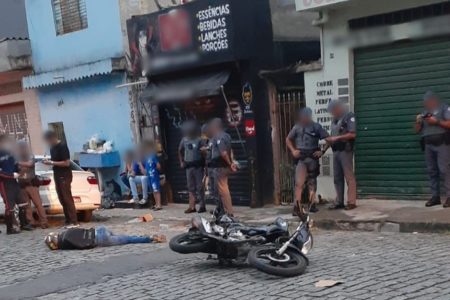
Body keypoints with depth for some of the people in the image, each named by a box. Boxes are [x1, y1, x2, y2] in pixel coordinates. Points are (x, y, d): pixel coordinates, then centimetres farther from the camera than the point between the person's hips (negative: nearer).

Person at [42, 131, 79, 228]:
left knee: (67, 199, -9)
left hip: (65, 176, -8)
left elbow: (66, 163, -18)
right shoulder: (52, 148, 12)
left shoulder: (62, 146, -14)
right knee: (62, 200, 7)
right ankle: (68, 221, 11)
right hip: (57, 176, 8)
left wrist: (51, 163, -17)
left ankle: (74, 222, -7)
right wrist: (48, 162, 1)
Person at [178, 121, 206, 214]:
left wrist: (204, 162, -12)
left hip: (198, 165, -5)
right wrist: (181, 162, 15)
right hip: (188, 166, 5)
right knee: (191, 187, 9)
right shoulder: (184, 140, 6)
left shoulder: (199, 140, -8)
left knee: (200, 187, -1)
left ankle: (202, 206, 7)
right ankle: (192, 207, 14)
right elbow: (180, 151, 20)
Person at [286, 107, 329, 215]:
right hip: (300, 158, -1)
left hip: (312, 157, 1)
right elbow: (288, 139, 16)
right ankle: (296, 207, -12)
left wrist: (322, 151, -3)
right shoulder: (297, 127, 5)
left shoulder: (316, 127, 3)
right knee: (299, 183, -9)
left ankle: (312, 204, 19)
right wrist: (293, 150, 3)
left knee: (312, 182, 10)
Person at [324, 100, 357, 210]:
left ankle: (351, 202, -3)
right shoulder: (334, 119, 17)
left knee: (349, 177, -5)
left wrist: (336, 138, -15)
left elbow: (352, 134, -13)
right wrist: (325, 148, 6)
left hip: (345, 151, -7)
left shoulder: (349, 116, -4)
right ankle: (339, 202, 12)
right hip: (336, 151, 7)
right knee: (337, 178, 7)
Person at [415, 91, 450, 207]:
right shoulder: (425, 113, 20)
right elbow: (418, 130, 20)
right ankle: (435, 196, 6)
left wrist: (437, 122, -14)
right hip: (428, 145, 6)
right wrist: (418, 122, 0)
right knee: (432, 171, 3)